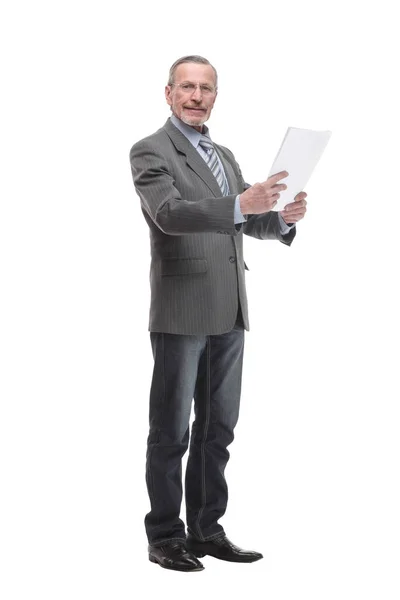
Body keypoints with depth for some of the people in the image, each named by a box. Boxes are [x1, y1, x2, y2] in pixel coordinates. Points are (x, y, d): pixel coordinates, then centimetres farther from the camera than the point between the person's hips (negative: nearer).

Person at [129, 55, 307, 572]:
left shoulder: (224, 156, 18)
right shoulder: (151, 151, -5)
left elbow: (249, 223, 17)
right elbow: (169, 214, -21)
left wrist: (283, 218, -5)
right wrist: (240, 205, -33)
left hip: (228, 314, 7)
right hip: (182, 311, -7)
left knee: (217, 428, 12)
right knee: (172, 430, 1)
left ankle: (206, 529, 22)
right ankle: (164, 537, 10)